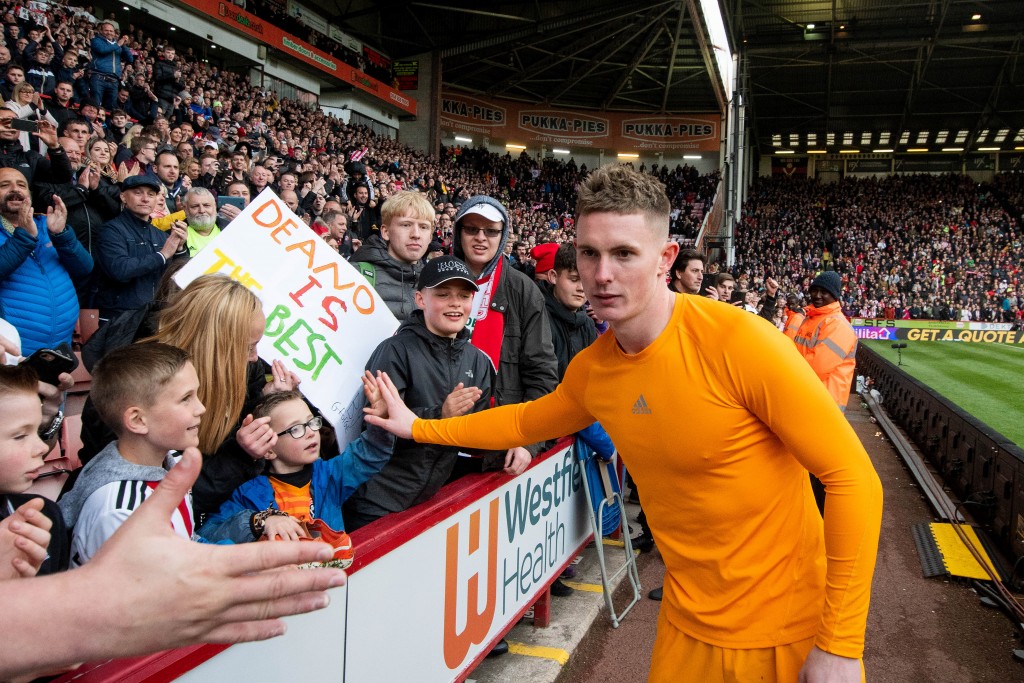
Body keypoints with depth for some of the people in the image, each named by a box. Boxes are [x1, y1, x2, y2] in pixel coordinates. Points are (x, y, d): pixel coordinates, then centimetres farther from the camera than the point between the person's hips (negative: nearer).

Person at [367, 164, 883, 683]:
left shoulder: (738, 341, -23)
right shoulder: (590, 369, -6)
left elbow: (852, 477, -19)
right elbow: (528, 421, 15)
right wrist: (418, 427, 16)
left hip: (783, 630, -4)